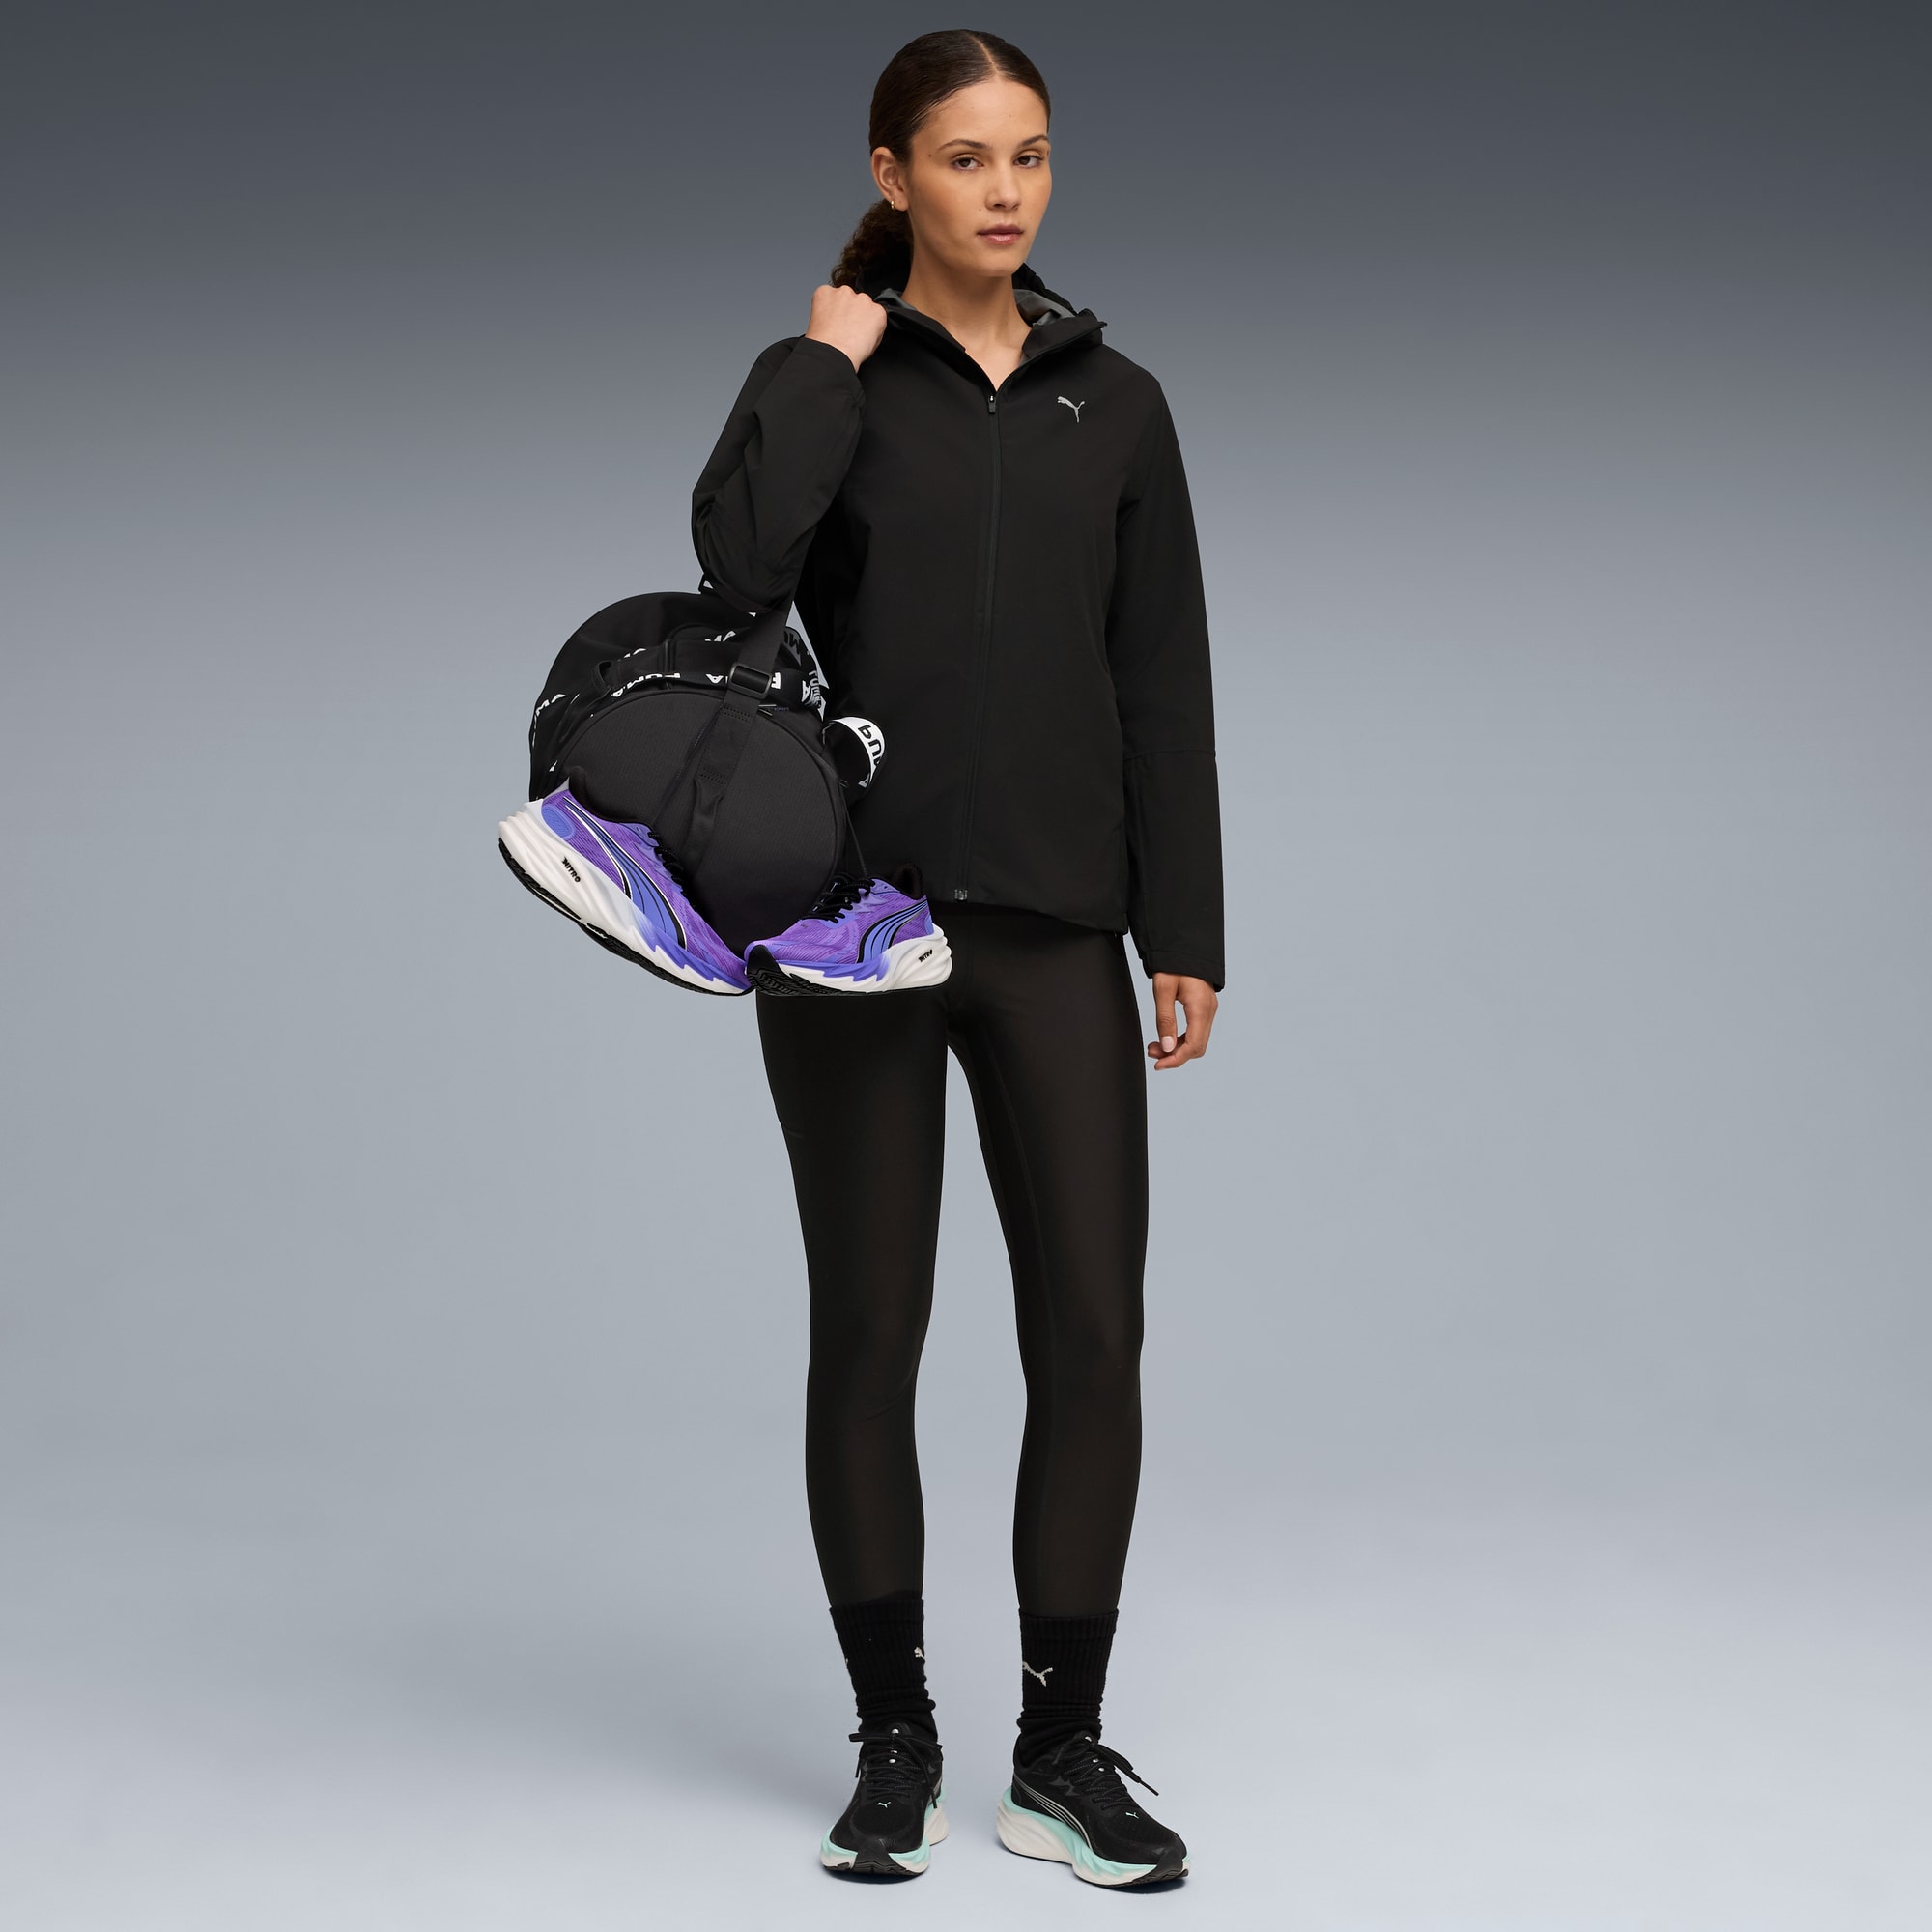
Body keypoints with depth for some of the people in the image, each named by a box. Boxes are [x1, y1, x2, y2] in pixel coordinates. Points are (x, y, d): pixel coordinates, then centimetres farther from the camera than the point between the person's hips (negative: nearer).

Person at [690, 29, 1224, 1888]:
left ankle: (1062, 1751, 12)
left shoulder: (1116, 404, 10)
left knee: (1094, 1332, -2)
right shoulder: (828, 379, 2)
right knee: (870, 1334, 5)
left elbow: (1164, 688, 8)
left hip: (1056, 931, 2)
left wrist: (1186, 936, 4)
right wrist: (827, 364, -11)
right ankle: (896, 1744, 18)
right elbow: (735, 559, -20)